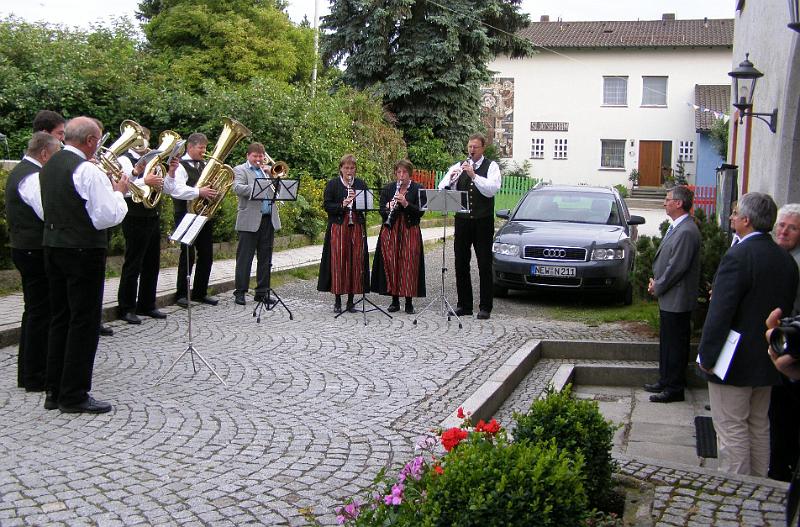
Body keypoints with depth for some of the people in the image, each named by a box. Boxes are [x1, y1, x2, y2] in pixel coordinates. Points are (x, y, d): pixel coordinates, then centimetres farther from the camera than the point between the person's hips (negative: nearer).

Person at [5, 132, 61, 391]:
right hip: (36, 252, -11)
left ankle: (28, 372, 26)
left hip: (27, 250, 11)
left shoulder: (21, 171, 15)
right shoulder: (33, 177, -18)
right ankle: (36, 377, 3)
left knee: (34, 311, 17)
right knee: (41, 313, -4)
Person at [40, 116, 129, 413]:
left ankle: (54, 391, 19)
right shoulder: (88, 171, -16)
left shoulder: (49, 167, 11)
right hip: (83, 251, -8)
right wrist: (119, 192, -2)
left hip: (53, 247, 9)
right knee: (84, 322, -1)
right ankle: (74, 396, 4)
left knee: (60, 319, 14)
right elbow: (108, 217, -20)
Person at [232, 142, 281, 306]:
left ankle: (262, 292, 15)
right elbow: (238, 188, -15)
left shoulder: (267, 170, 19)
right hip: (250, 221, -6)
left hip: (269, 220, 6)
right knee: (244, 257, -2)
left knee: (265, 258, 8)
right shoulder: (240, 170, 3)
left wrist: (271, 174, -3)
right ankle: (240, 292, 3)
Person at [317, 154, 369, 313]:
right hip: (338, 227, -2)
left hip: (356, 227, 3)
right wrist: (341, 205, -18)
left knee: (355, 262, 0)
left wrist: (357, 199, -10)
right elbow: (326, 205, -2)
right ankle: (338, 301, 3)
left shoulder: (361, 184, 12)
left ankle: (351, 301, 8)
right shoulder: (332, 184, 4)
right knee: (338, 262, -5)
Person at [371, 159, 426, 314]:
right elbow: (382, 211, 4)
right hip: (390, 230, 2)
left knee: (409, 265, -6)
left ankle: (409, 302, 3)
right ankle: (395, 300, 10)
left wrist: (406, 203, -21)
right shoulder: (387, 189, 8)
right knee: (391, 264, -1)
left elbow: (420, 212, -7)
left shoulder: (418, 189, 1)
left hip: (410, 230, -2)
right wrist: (388, 207, -18)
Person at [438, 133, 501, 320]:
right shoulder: (459, 166, 9)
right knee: (461, 264, 6)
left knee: (485, 265, 1)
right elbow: (442, 190, -3)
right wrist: (451, 179, -23)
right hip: (462, 220, 3)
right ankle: (464, 305, 16)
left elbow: (492, 189, -17)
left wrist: (474, 175, -27)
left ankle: (485, 307, 7)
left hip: (483, 222, -3)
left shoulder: (491, 166, 0)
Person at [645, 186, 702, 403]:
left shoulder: (686, 232, -21)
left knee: (675, 345, -1)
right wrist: (656, 280, 7)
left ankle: (674, 389, 8)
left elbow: (677, 267, -22)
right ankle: (665, 381, 30)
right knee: (666, 342, 19)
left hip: (677, 300, -10)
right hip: (668, 298, 10)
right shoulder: (676, 227, 11)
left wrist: (658, 286, -11)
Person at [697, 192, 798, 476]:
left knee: (731, 431, 1)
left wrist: (707, 356, -15)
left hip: (735, 361, -8)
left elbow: (720, 312, -22)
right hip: (767, 360, 8)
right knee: (759, 428, 19)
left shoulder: (738, 256, -20)